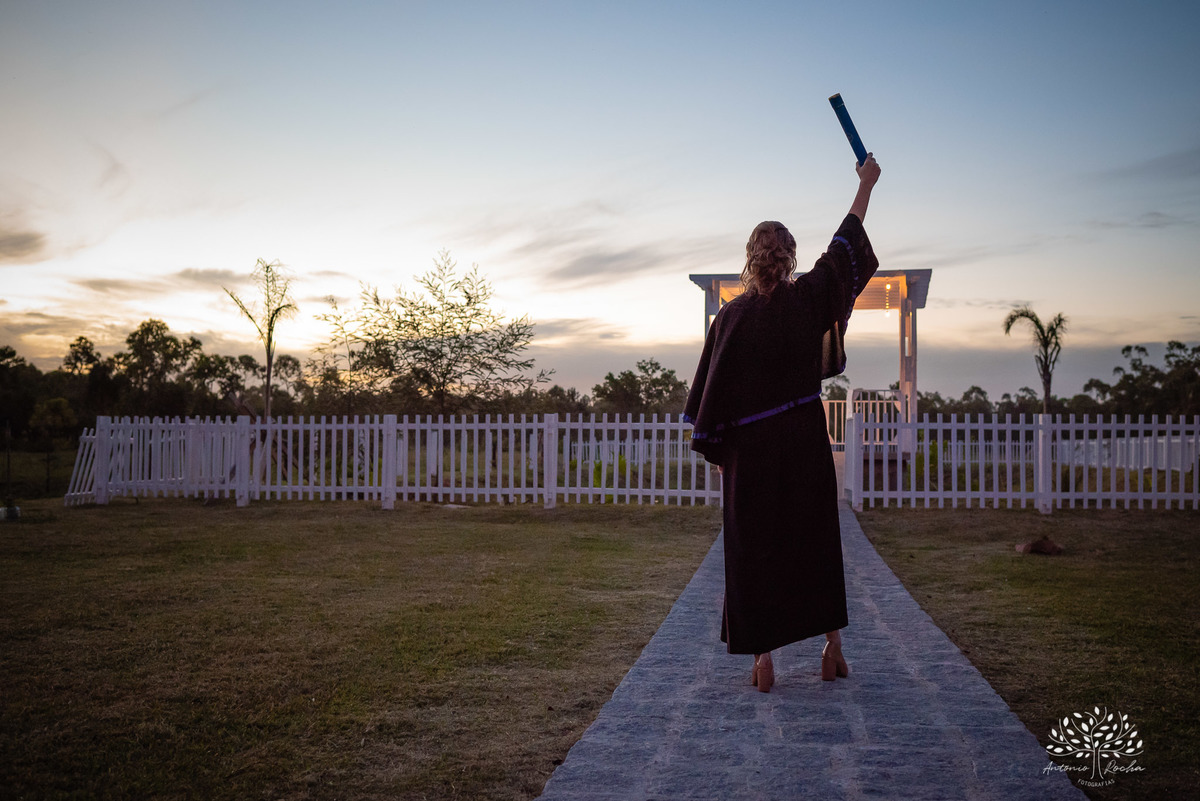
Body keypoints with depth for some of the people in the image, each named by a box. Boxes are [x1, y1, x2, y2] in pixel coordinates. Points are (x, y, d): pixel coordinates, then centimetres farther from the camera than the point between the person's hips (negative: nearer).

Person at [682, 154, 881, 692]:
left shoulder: (731, 316, -6)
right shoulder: (808, 299, -3)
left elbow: (714, 388, -3)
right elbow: (845, 248, 11)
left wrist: (713, 448, 8)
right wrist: (866, 184, 21)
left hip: (749, 448, -1)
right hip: (805, 442, 2)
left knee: (754, 548, 4)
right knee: (816, 539, 14)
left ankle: (763, 660, 5)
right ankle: (832, 647, 20)